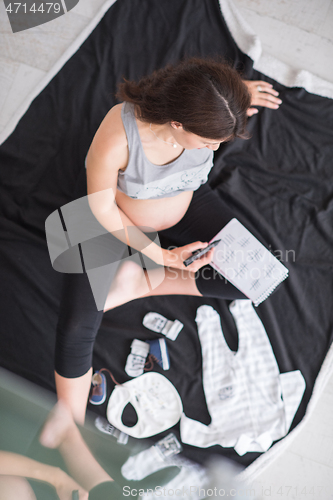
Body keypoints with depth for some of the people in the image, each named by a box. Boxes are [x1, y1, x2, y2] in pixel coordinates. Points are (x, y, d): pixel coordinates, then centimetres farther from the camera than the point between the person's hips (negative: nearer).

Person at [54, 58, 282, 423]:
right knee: (76, 326, -16)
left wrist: (238, 94, -16)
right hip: (117, 221, -3)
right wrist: (161, 256, -22)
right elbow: (102, 208, -23)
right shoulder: (116, 138, -39)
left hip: (186, 207, 4)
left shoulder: (201, 109, -26)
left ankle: (142, 284, -2)